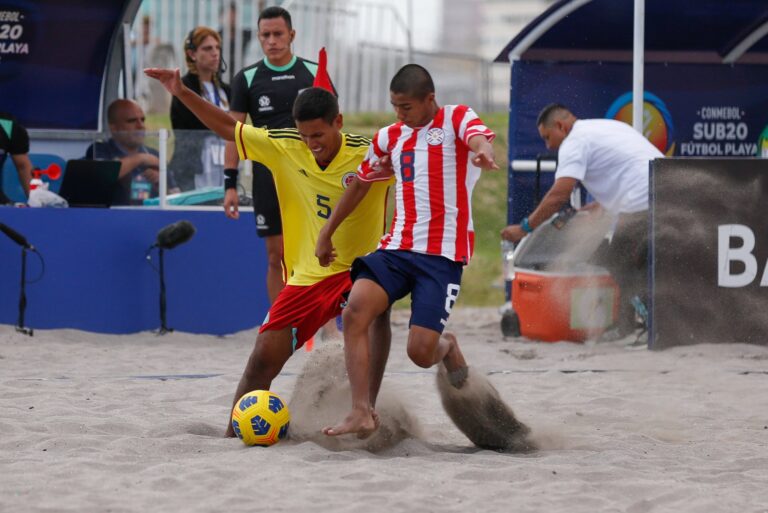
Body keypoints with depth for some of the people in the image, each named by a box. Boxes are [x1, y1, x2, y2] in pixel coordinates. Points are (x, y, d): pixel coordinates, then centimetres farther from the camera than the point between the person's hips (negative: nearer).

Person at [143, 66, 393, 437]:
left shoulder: (367, 153, -15)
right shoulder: (284, 147, -4)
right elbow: (228, 128, 6)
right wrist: (182, 93, 0)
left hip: (358, 268, -3)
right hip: (307, 275, 4)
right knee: (264, 357, -1)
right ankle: (233, 434, 14)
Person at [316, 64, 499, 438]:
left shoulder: (455, 119, 0)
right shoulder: (390, 136, 16)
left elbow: (478, 138, -24)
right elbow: (360, 184, 29)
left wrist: (483, 153, -49)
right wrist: (326, 234, 32)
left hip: (443, 255, -5)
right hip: (397, 248, 5)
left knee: (420, 352, -12)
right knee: (355, 311, -22)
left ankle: (447, 347, 26)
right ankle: (361, 413, -21)